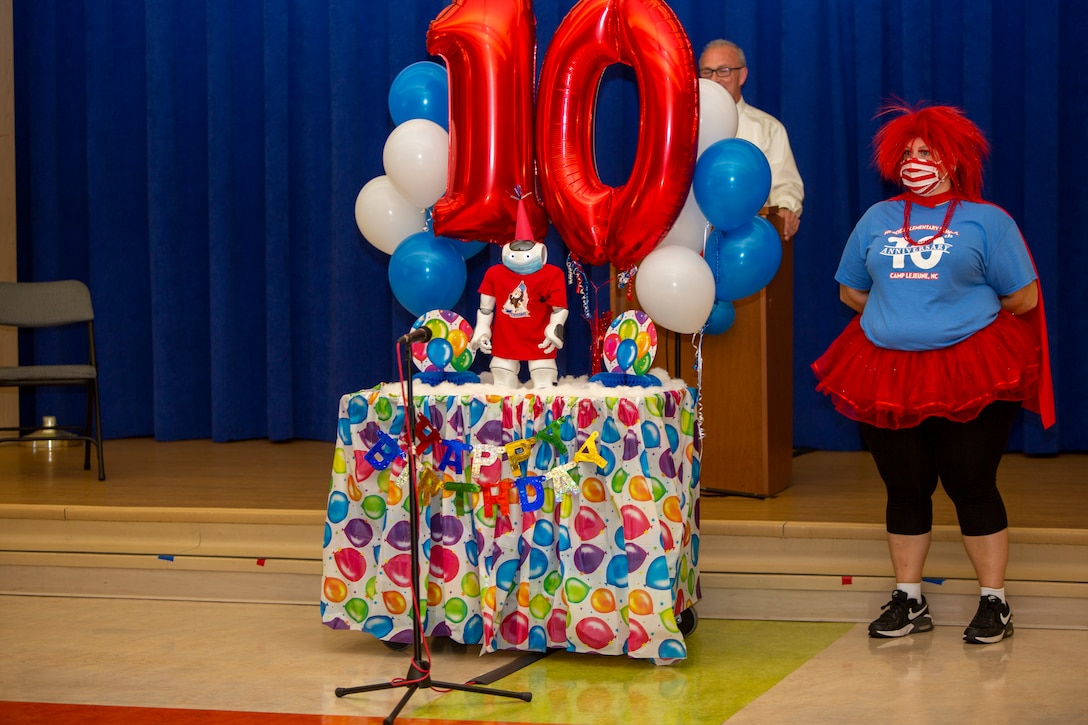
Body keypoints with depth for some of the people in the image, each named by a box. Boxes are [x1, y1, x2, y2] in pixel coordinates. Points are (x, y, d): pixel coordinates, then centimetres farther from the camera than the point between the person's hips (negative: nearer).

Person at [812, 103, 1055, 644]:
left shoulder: (986, 220, 2)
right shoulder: (877, 219, 14)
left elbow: (1024, 299, 0)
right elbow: (851, 291, 19)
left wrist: (963, 316, 6)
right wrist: (899, 317, 10)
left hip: (969, 375, -4)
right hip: (886, 374, 4)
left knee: (971, 485, -3)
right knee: (904, 487, 8)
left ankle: (994, 603, 6)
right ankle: (908, 602, 17)